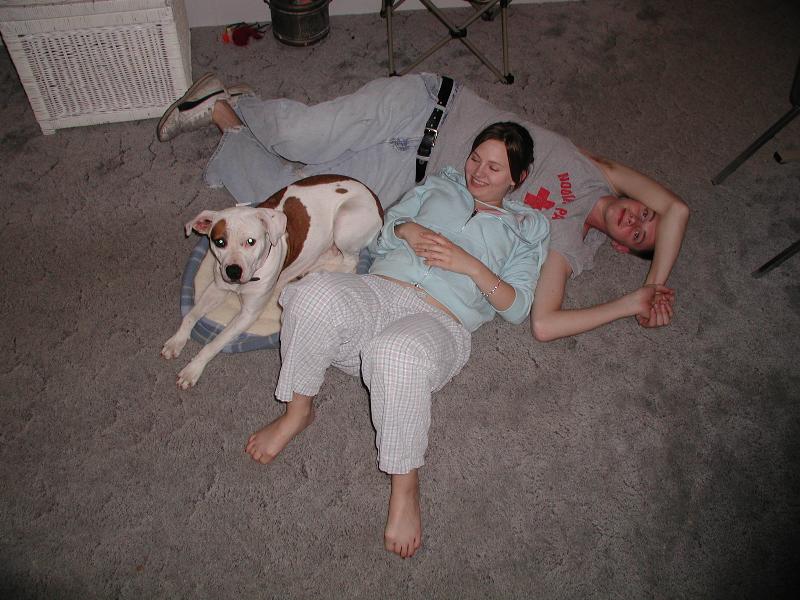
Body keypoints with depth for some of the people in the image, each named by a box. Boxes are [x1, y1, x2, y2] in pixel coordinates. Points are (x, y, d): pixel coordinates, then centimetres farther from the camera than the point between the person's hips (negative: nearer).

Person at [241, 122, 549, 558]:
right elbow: (379, 238, 24)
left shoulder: (526, 228, 21)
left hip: (438, 323, -3)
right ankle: (298, 411, -9)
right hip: (378, 291, 3)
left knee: (398, 351, -42)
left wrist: (469, 263, -6)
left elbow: (516, 308, 9)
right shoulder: (440, 185, 28)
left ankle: (405, 486, -21)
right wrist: (406, 229, 1)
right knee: (314, 293, -33)